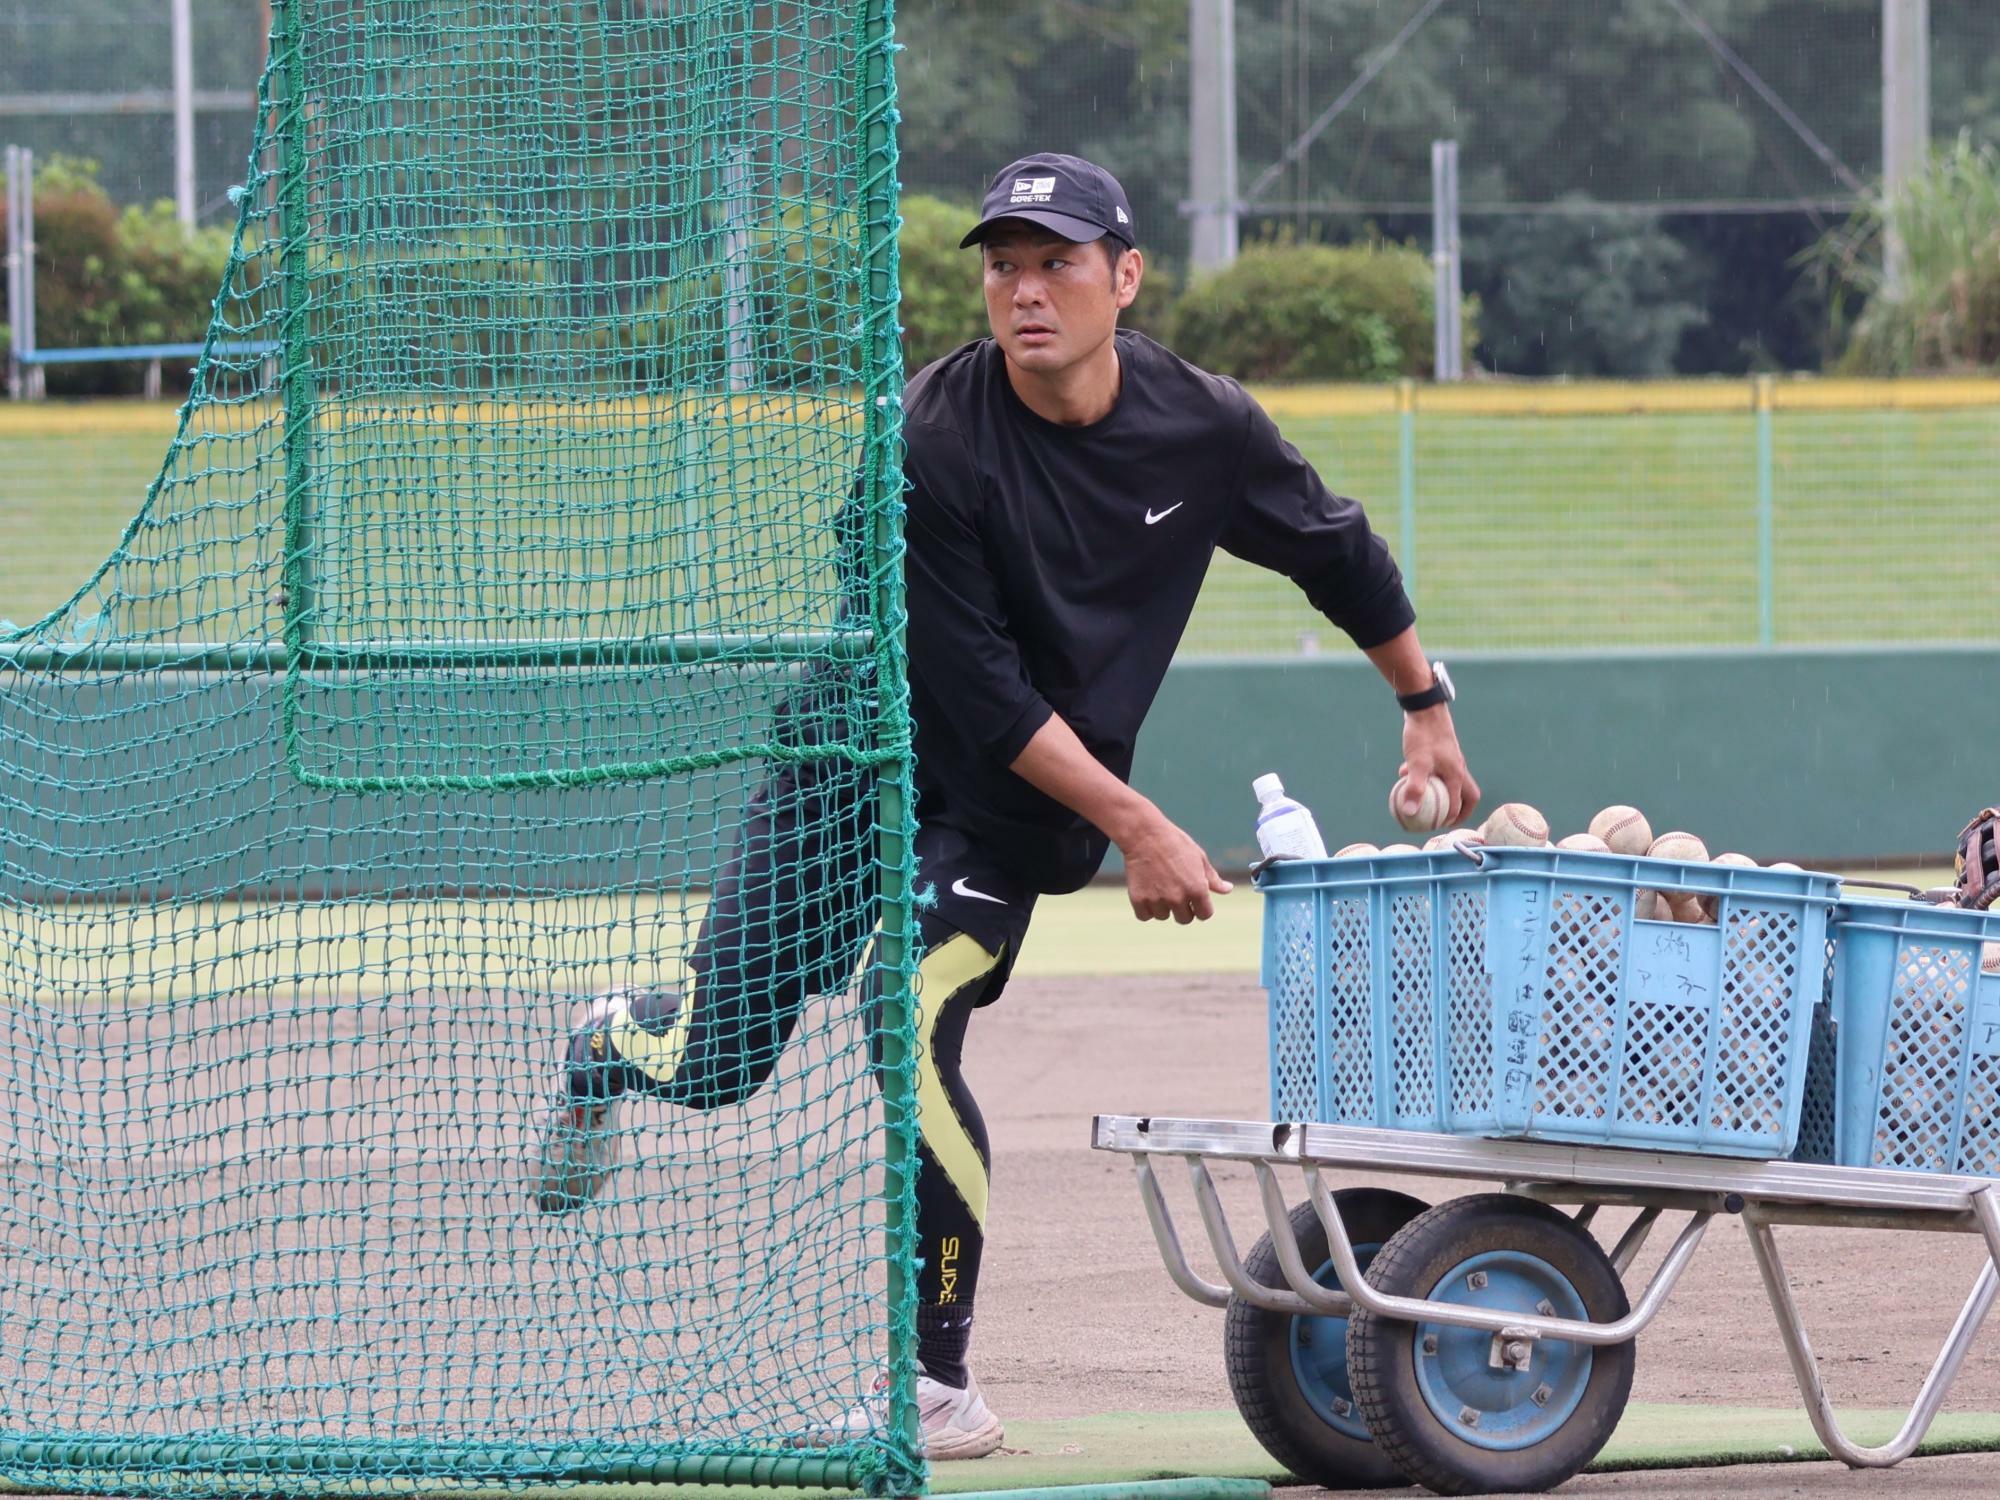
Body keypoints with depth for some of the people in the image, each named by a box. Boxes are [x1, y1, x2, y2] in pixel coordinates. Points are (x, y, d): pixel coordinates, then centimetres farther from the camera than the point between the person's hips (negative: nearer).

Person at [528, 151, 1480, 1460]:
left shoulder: (1205, 429, -10)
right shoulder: (930, 445, -22)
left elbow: (1338, 550, 10)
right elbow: (982, 693, -20)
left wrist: (1426, 706, 20)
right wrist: (1135, 825, -21)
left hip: (1011, 814, 1)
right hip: (856, 762, -1)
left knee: (911, 1031, -22)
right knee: (718, 1061, -2)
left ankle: (942, 1384, -9)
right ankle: (620, 1043, 39)